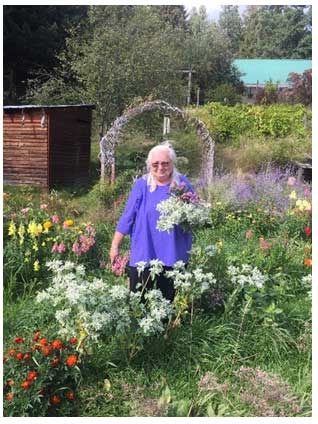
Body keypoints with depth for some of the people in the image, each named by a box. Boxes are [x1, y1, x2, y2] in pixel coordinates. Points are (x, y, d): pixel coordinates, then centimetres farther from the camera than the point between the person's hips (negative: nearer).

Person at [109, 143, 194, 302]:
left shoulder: (183, 184, 0)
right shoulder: (141, 185, -3)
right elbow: (127, 217, 0)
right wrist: (115, 246, 0)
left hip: (173, 255, 1)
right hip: (143, 254, -1)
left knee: (167, 301, 14)